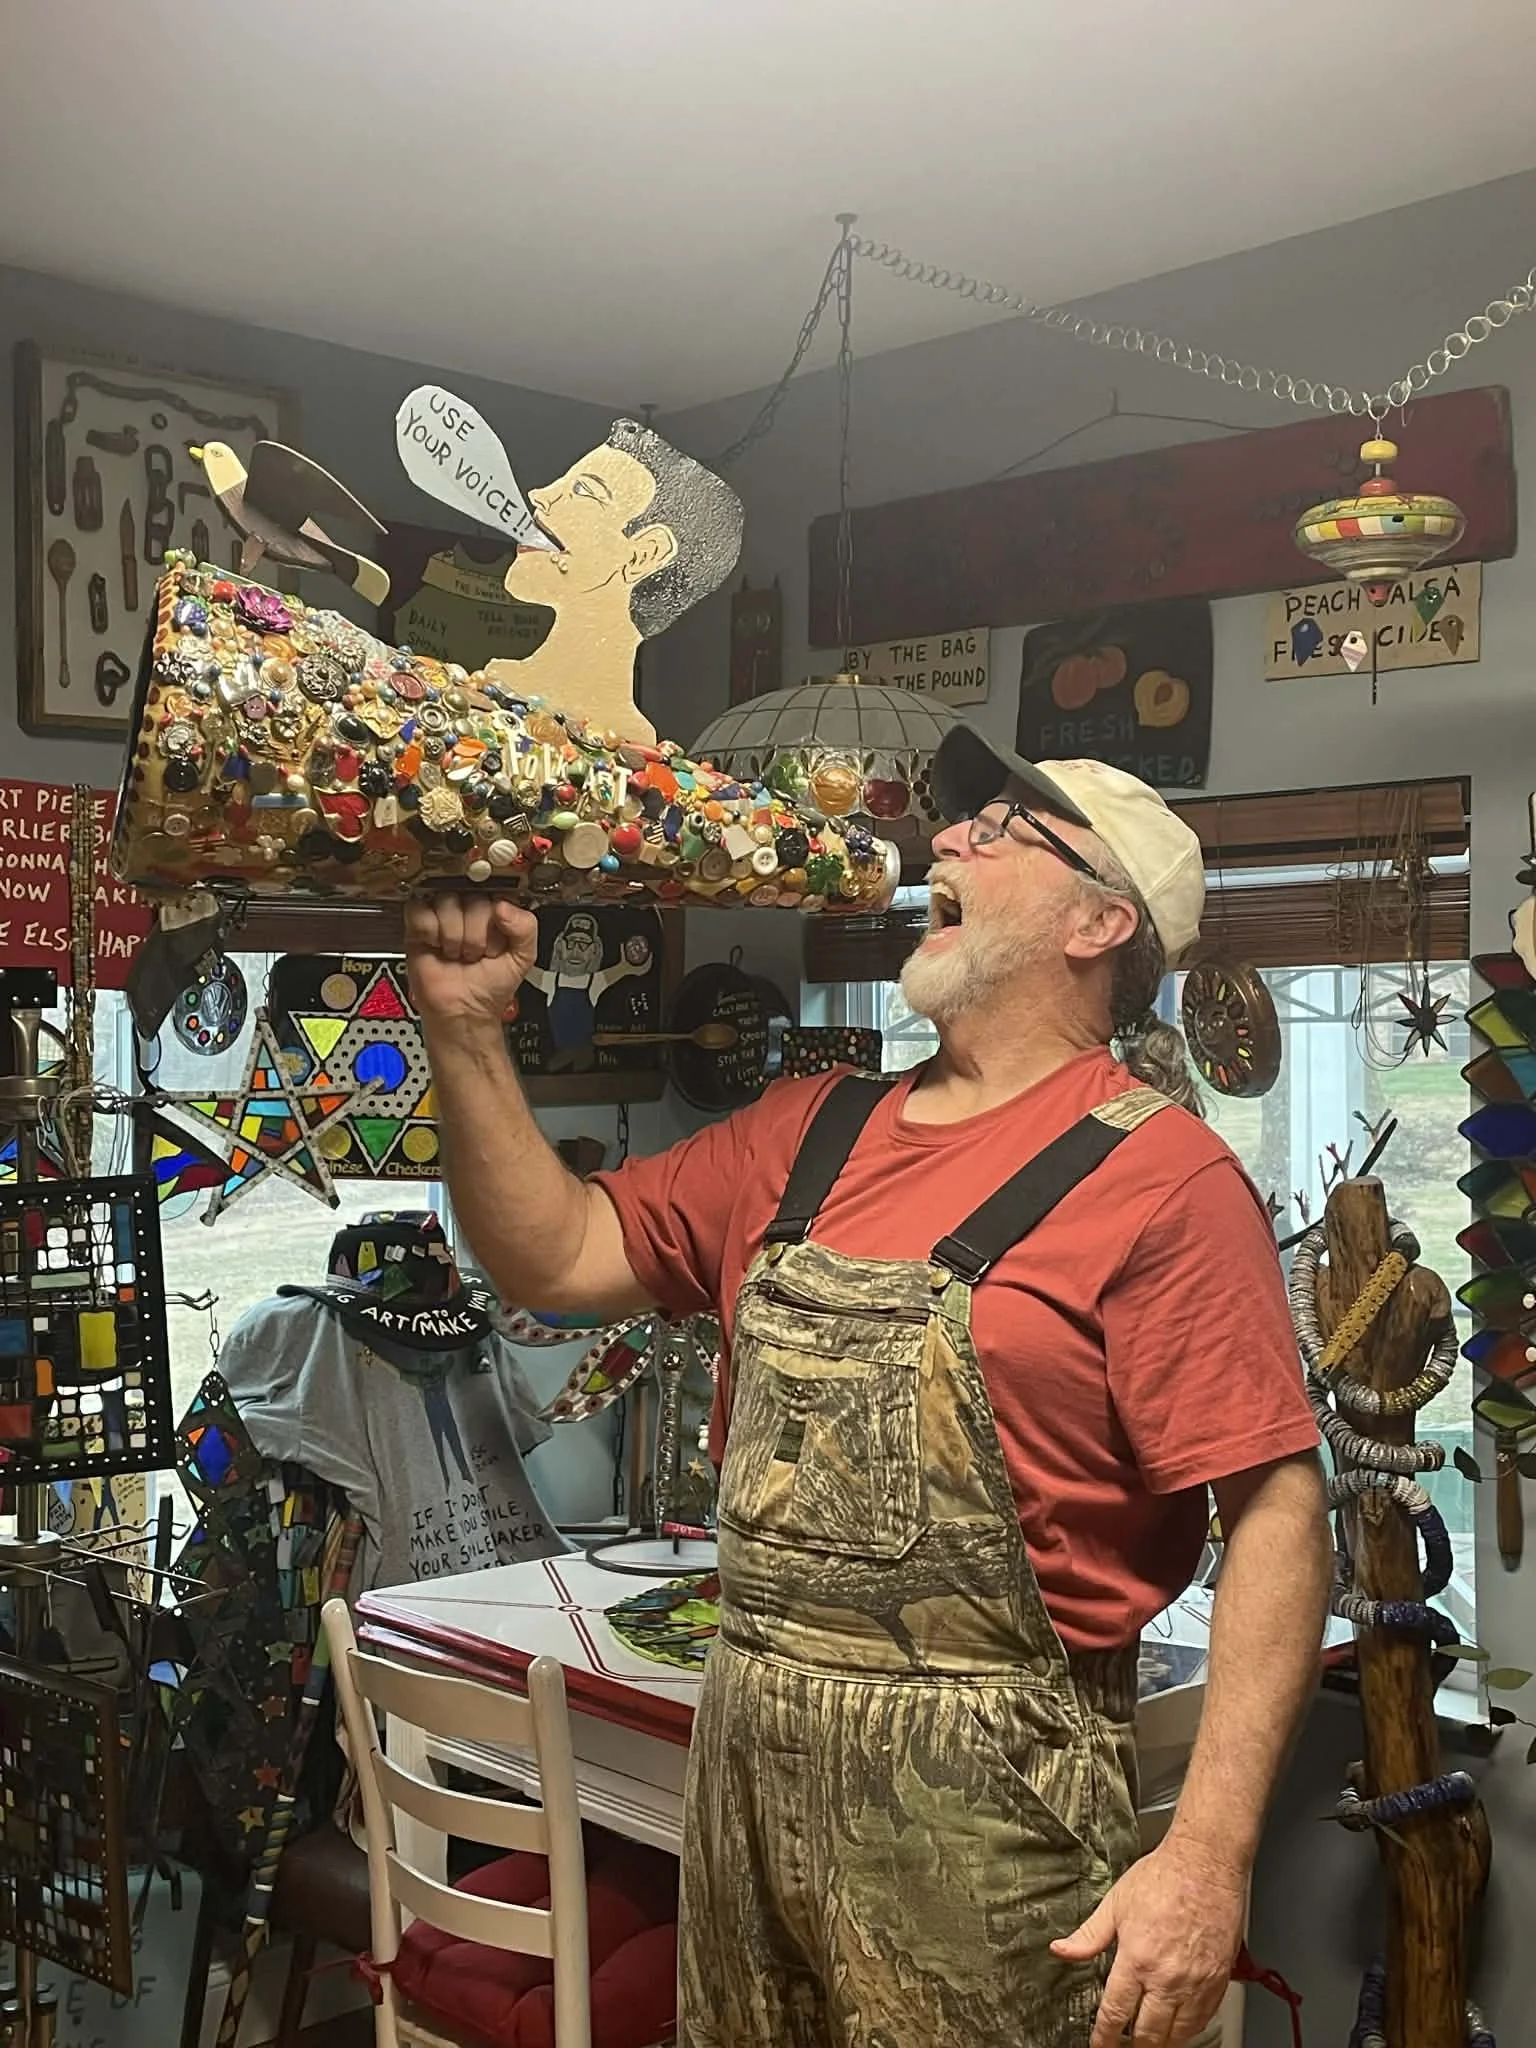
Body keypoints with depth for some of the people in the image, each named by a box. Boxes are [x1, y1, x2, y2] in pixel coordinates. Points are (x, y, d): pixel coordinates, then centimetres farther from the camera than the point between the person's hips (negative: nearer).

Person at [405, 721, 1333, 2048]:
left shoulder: (1162, 1178, -12)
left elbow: (1277, 1517, -16)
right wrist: (468, 1030, 0)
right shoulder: (810, 1134, 9)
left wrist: (1209, 1856, -21)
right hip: (747, 1760, 7)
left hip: (982, 1796, -6)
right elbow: (560, 1260, 10)